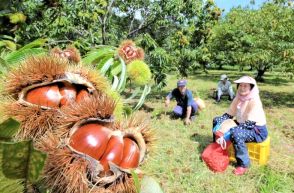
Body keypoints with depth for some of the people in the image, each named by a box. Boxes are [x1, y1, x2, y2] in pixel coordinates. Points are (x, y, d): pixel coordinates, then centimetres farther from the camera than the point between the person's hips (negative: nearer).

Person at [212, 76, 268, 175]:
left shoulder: (254, 101, -24)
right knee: (217, 120, 3)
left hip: (257, 131, -8)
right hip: (242, 126, 8)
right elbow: (228, 114, 3)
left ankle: (243, 164, -17)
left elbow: (250, 124, -29)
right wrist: (220, 123, -14)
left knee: (235, 133, -38)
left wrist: (230, 126, -33)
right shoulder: (238, 98, -1)